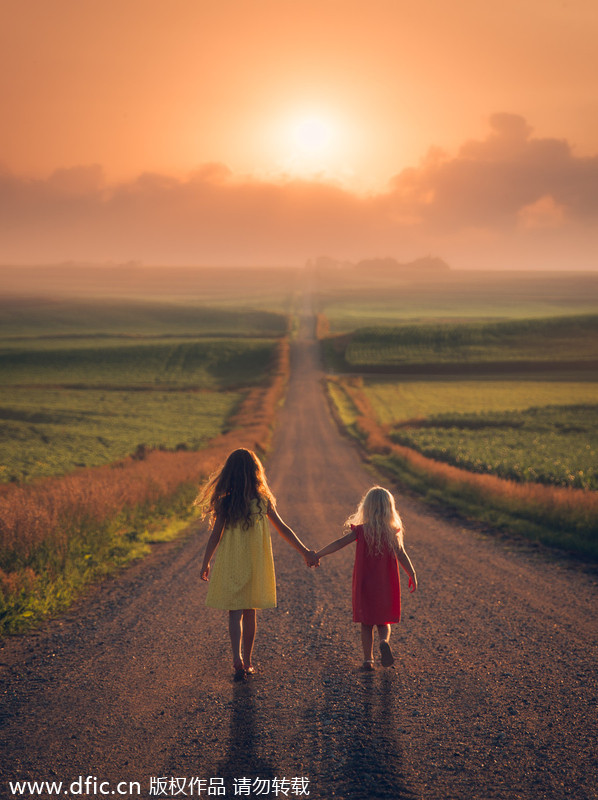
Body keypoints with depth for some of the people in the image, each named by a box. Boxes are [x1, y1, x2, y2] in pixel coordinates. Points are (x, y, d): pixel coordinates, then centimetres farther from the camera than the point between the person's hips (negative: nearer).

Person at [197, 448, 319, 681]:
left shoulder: (224, 502, -10)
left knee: (235, 612, 2)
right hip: (255, 564, 2)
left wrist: (205, 564, 6)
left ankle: (237, 658, -16)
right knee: (250, 613, 13)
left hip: (230, 563, -2)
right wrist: (306, 552, 10)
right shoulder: (263, 500, -4)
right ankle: (247, 662, 21)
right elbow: (283, 529, 1)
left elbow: (215, 536, -7)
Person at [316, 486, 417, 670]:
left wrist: (317, 555, -7)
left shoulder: (361, 530, -7)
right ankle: (384, 641, -15)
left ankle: (368, 659, 8)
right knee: (384, 622, 15)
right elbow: (402, 556, -8)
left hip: (364, 585, -1)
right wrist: (412, 576, 0)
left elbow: (338, 544, -12)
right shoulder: (393, 532, -5)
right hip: (386, 586, 1)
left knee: (366, 623, 12)